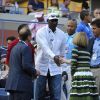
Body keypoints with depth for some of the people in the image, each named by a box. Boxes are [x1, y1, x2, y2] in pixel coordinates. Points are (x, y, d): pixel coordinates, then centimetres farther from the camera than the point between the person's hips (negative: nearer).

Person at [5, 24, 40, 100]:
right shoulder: (26, 48, -10)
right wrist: (35, 72, -1)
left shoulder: (15, 47, 17)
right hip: (22, 85, -9)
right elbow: (26, 66, -19)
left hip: (11, 83, 9)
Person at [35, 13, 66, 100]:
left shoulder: (62, 34, 5)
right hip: (42, 67, -2)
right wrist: (54, 56, -40)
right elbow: (45, 47, -25)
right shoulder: (41, 32, -7)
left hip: (55, 69, 2)